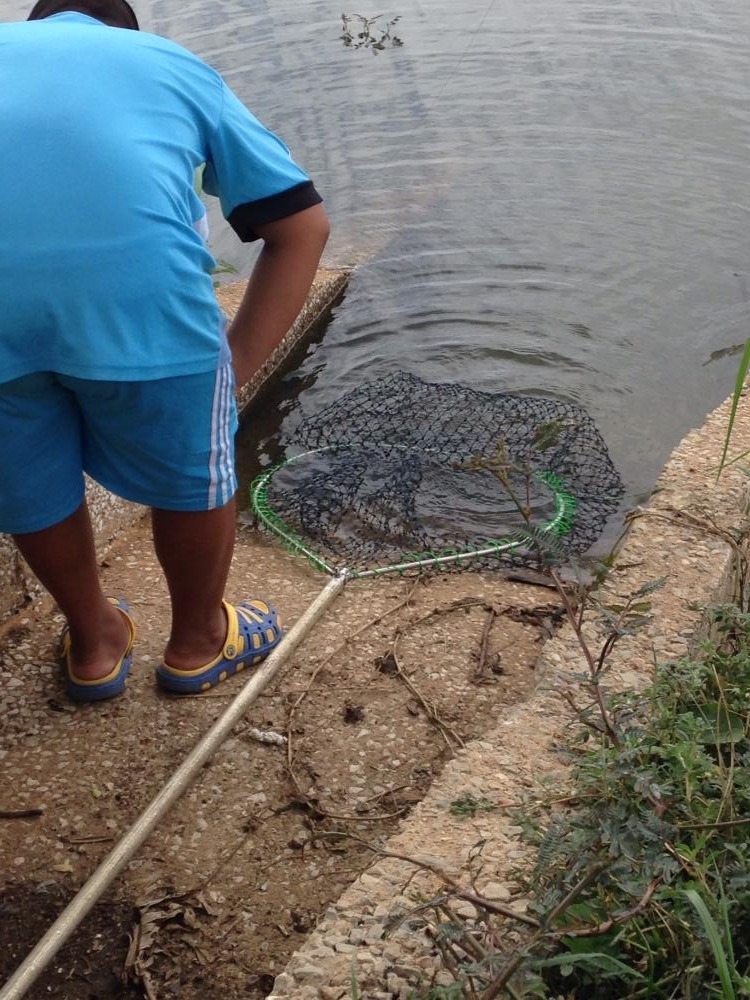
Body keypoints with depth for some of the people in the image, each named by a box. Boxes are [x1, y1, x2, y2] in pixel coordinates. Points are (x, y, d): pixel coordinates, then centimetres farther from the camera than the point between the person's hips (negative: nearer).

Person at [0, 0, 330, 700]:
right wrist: (238, 361, 20)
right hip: (135, 290, -2)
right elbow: (301, 226, 22)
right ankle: (198, 642, 47)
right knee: (192, 473, 24)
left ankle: (95, 644, 50)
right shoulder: (176, 64, 29)